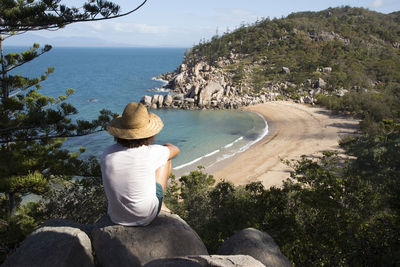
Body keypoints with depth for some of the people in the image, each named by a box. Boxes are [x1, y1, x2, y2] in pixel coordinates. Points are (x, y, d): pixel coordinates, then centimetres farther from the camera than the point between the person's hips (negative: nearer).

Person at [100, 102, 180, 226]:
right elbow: (175, 149, 0)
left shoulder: (107, 153, -14)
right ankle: (161, 204, 28)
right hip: (146, 217, -3)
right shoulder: (151, 153, -23)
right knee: (166, 159, 10)